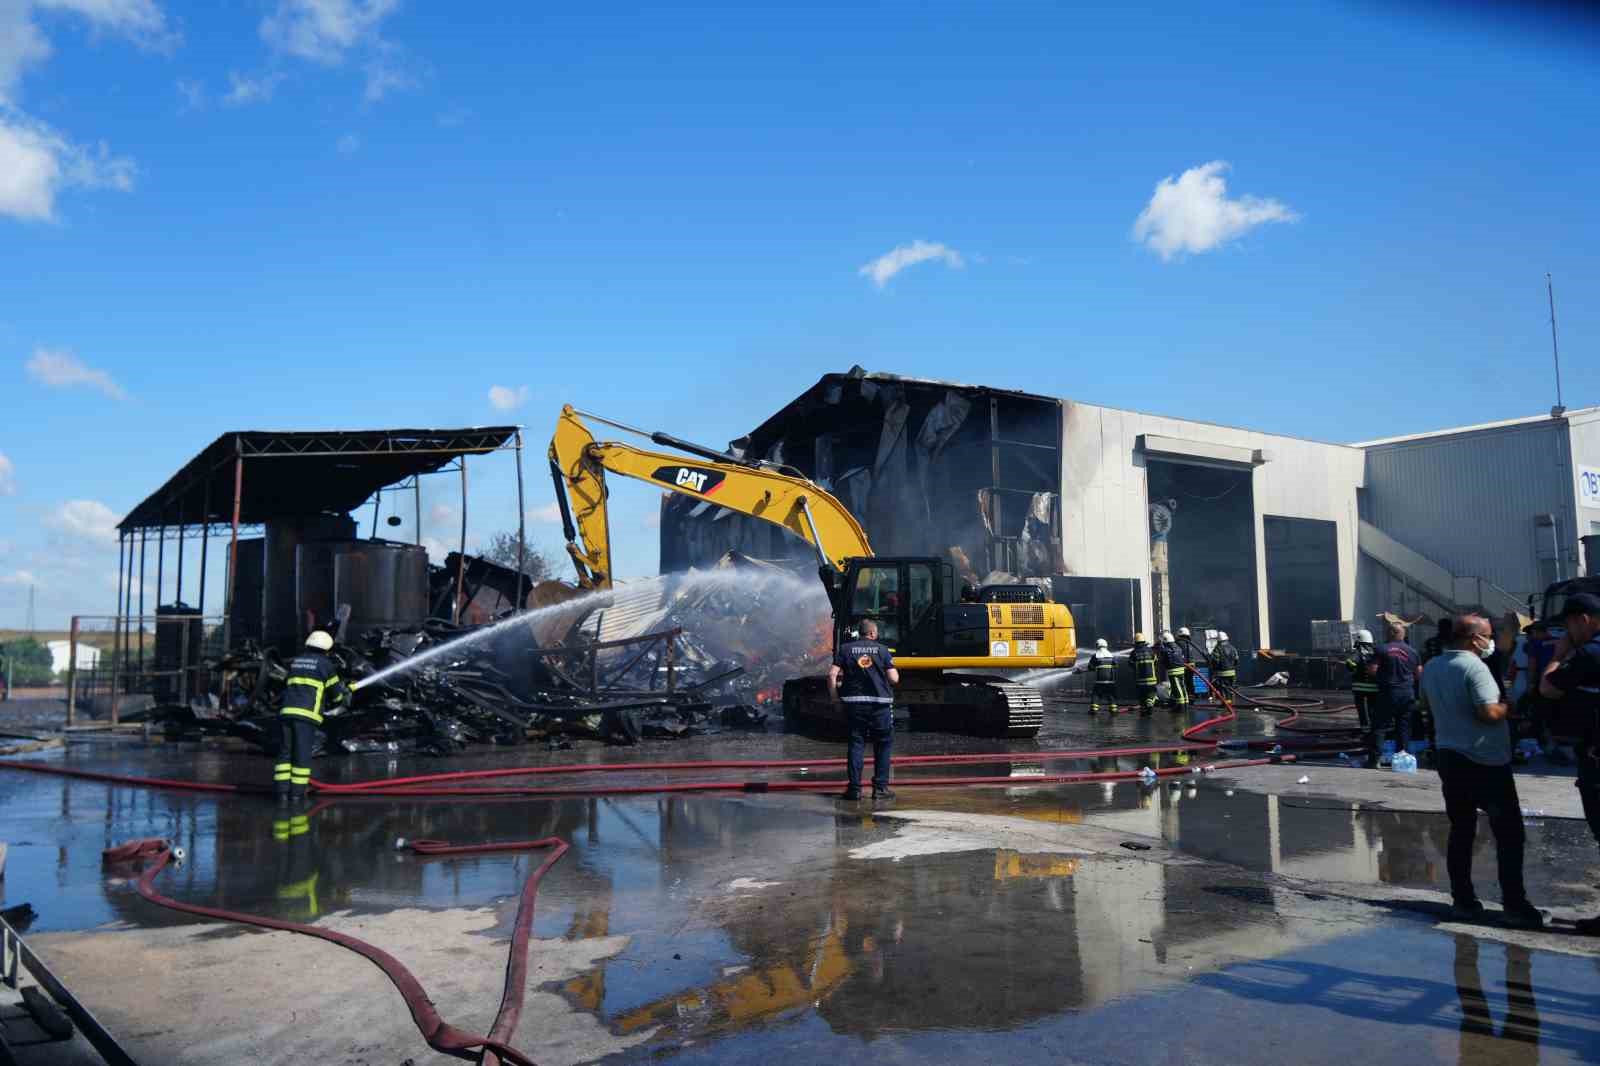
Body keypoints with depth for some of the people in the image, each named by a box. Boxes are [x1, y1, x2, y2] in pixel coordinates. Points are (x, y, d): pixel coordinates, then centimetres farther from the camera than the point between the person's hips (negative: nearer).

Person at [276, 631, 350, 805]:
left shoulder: (295, 662, 21)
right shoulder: (325, 664, 4)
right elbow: (336, 693, 10)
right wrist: (345, 698, 34)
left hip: (286, 711, 5)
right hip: (306, 714, -5)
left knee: (285, 752, 9)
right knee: (302, 753, 0)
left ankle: (282, 790, 6)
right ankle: (297, 791, 1)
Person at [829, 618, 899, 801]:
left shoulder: (845, 649, 3)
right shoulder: (882, 650, 0)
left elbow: (832, 674, -5)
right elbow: (894, 679, -3)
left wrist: (833, 695, 6)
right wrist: (893, 667, 17)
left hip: (854, 702, 1)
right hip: (880, 703, -1)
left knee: (856, 744, 7)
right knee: (883, 745, 11)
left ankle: (855, 788, 2)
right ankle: (880, 787, 9)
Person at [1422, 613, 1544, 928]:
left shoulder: (1431, 668, 8)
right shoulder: (1474, 666, -17)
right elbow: (1490, 712, -25)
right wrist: (1507, 705, -5)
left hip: (1449, 757, 7)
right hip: (1485, 761, -7)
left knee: (1461, 831, 12)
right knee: (1509, 833, 3)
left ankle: (1463, 901, 15)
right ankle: (1514, 905, 5)